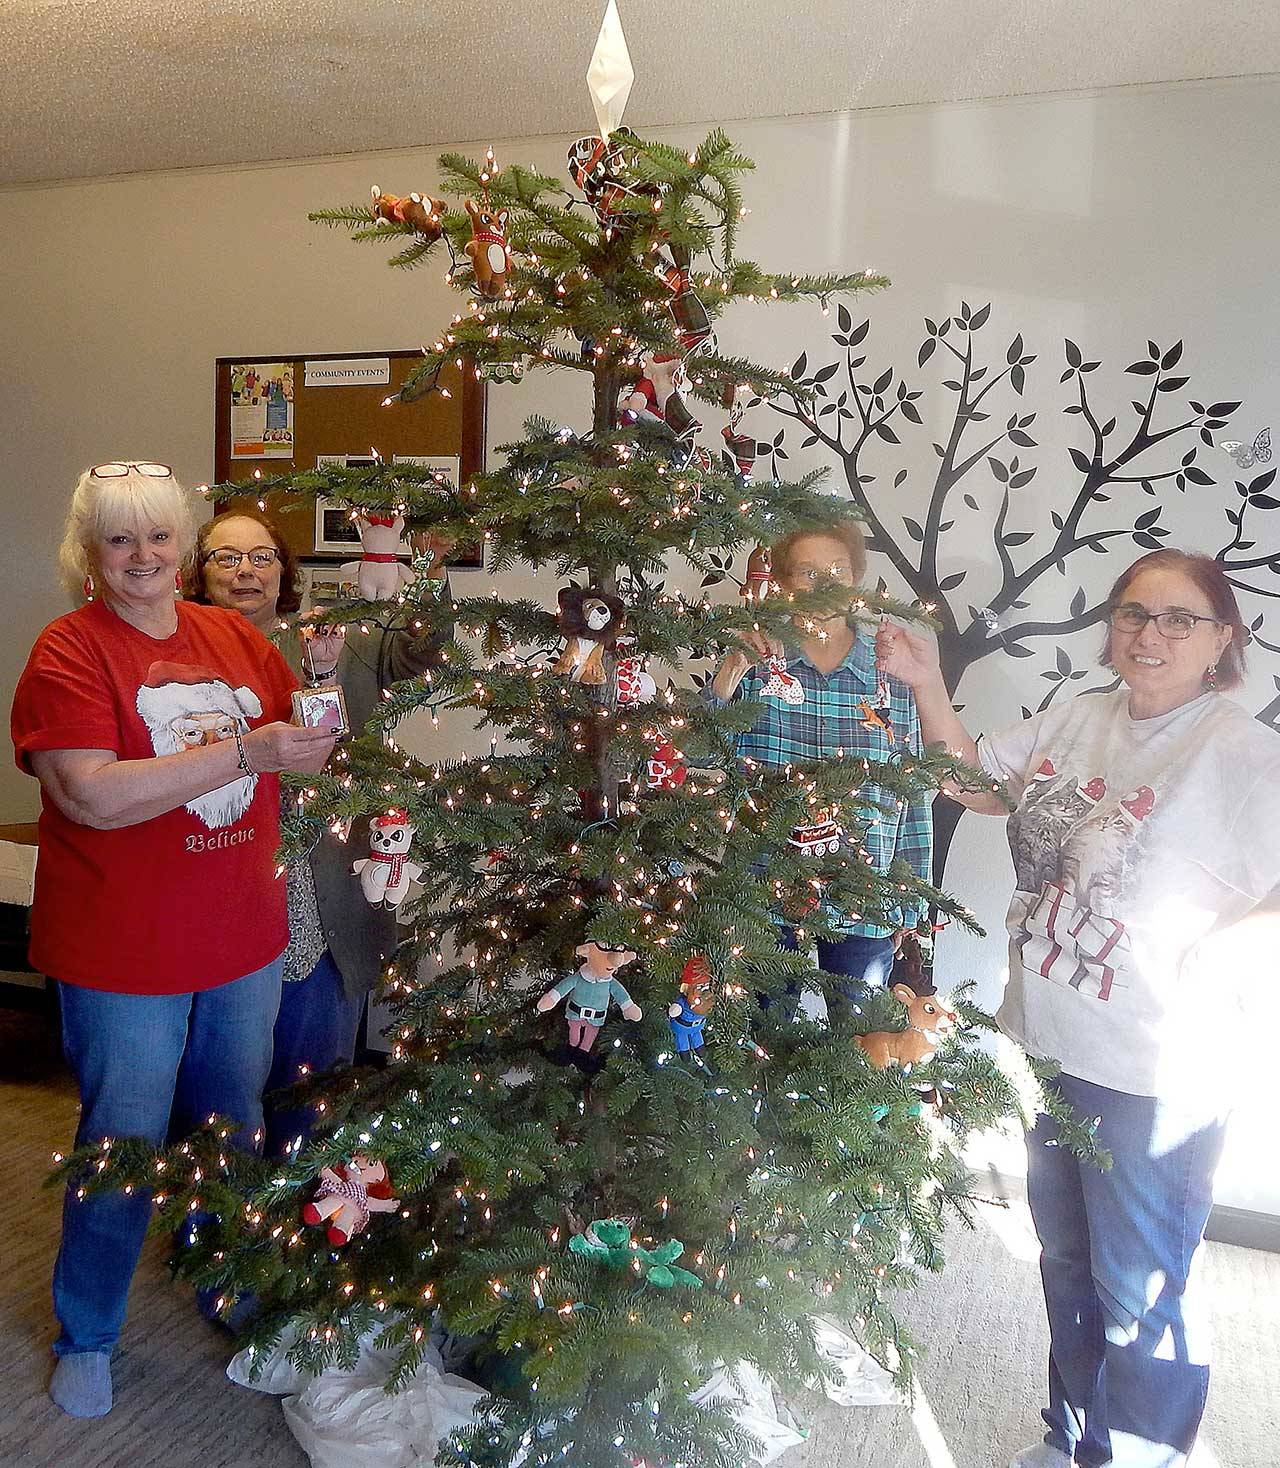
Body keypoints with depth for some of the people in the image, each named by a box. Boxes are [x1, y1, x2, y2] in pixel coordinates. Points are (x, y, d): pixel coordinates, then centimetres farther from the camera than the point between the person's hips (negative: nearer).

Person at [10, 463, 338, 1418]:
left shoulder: (234, 637, 4)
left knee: (235, 1131, 20)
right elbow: (91, 796, -23)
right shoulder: (67, 651, -11)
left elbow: (300, 747, 13)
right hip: (123, 952, -5)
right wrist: (244, 750, -27)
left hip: (243, 941, 5)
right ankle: (87, 1339, 35)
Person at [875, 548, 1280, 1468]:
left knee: (1137, 1291, 11)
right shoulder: (1078, 721, 0)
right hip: (1048, 1039, 7)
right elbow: (976, 782, 11)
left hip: (1153, 1073, -7)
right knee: (1066, 1258, 25)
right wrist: (928, 686, 1)